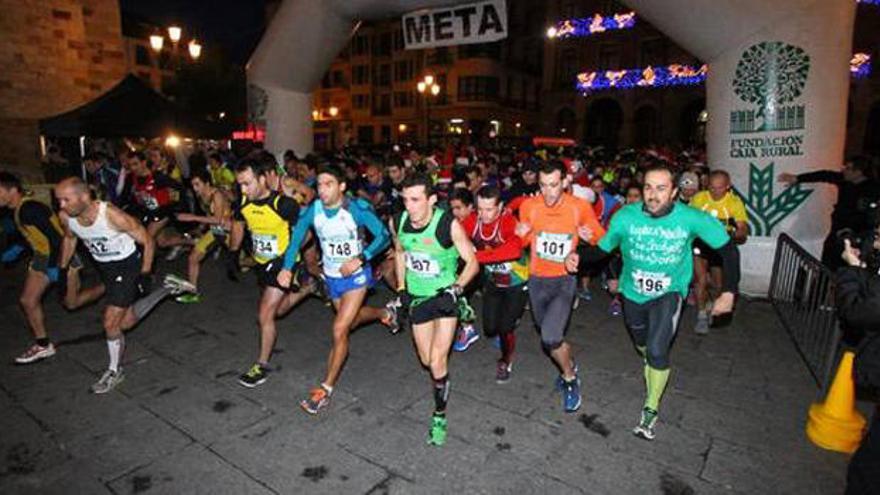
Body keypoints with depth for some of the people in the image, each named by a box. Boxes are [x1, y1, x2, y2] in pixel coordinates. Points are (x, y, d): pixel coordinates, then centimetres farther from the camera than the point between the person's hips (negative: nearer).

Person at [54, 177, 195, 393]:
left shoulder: (112, 216, -30)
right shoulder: (65, 217, -13)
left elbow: (148, 241, -19)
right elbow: (69, 239, 12)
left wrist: (145, 274, -18)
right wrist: (62, 269, 14)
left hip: (128, 265, -7)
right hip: (105, 267, 7)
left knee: (111, 323, -6)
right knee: (126, 322, 15)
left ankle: (115, 371, 17)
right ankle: (167, 289, 32)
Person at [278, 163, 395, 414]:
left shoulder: (357, 208, -24)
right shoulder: (312, 210, -13)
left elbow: (383, 236, -21)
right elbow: (296, 238, -2)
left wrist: (359, 259, -32)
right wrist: (287, 267, -17)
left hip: (356, 275, -5)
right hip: (331, 276, 5)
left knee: (339, 330, -11)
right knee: (351, 318, 26)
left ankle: (325, 389, 3)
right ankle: (384, 313, 58)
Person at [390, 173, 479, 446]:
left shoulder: (448, 224, -25)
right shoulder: (398, 222, -12)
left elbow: (472, 262, -15)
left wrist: (455, 289, -27)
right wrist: (401, 288, 6)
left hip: (445, 297, -4)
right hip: (417, 297, 4)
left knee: (437, 361, -11)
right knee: (426, 360, 15)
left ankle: (440, 417, 12)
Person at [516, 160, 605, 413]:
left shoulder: (580, 206, -12)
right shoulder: (529, 206, -7)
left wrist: (590, 236, -20)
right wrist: (521, 234, -12)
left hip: (564, 280, -3)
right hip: (537, 280, 4)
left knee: (551, 337, -21)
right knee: (549, 338, 18)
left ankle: (570, 378, 9)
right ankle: (569, 364, 50)